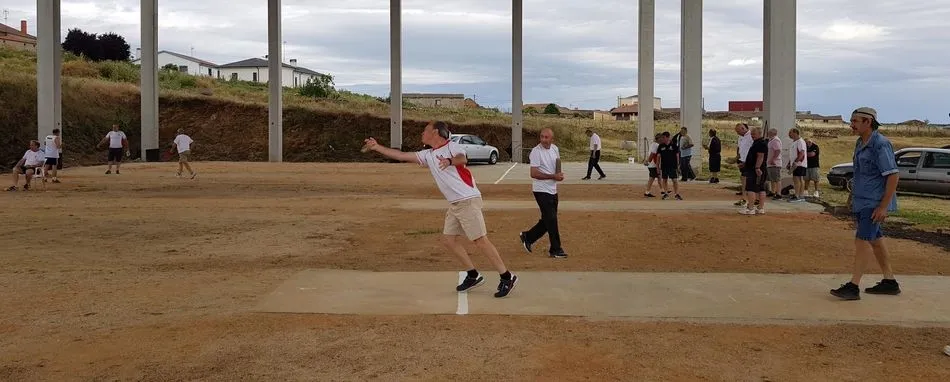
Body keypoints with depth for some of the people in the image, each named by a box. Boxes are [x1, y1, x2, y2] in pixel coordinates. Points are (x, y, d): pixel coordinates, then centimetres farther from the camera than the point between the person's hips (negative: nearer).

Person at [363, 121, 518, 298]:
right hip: (454, 204, 9)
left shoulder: (452, 146, -8)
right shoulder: (428, 155, 15)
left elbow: (462, 159, -30)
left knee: (480, 240, -11)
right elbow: (401, 156, 17)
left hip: (468, 200, -9)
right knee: (448, 239, 7)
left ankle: (507, 278, -6)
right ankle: (473, 276, 16)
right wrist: (376, 147, 17)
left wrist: (450, 161, -51)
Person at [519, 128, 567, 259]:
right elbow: (534, 174, -20)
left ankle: (528, 237, 29)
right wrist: (553, 176, -21)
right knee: (551, 220, -7)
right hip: (541, 190, -8)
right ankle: (556, 250, 4)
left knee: (547, 220, 12)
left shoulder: (555, 149, 6)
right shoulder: (536, 152, -16)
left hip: (552, 190, 8)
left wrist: (559, 174, 0)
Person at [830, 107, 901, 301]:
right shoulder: (860, 143, 12)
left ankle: (853, 286, -12)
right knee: (875, 240, 14)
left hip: (874, 203, -10)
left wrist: (884, 206, -22)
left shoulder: (880, 144, -16)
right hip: (861, 201, 10)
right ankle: (890, 282, 25)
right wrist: (854, 197, 21)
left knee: (863, 240, -12)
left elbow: (893, 175, -19)